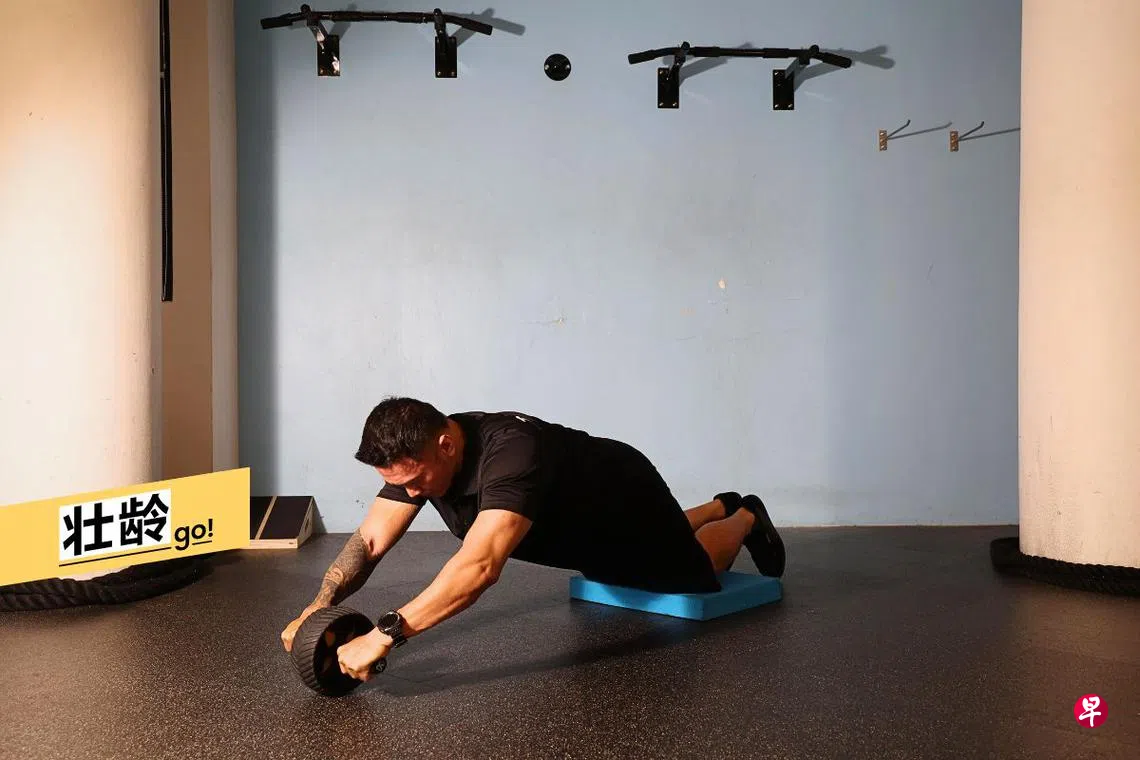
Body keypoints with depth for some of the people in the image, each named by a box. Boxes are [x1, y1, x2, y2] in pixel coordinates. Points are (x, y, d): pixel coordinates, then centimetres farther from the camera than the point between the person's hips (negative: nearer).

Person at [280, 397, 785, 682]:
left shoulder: (513, 453, -50)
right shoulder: (417, 454, -26)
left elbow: (481, 565, -61)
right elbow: (369, 540, -23)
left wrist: (385, 634, -68)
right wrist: (318, 609, -39)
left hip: (624, 494, -7)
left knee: (691, 570, 18)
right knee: (651, 561, 34)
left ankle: (746, 518, 49)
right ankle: (721, 507, 60)